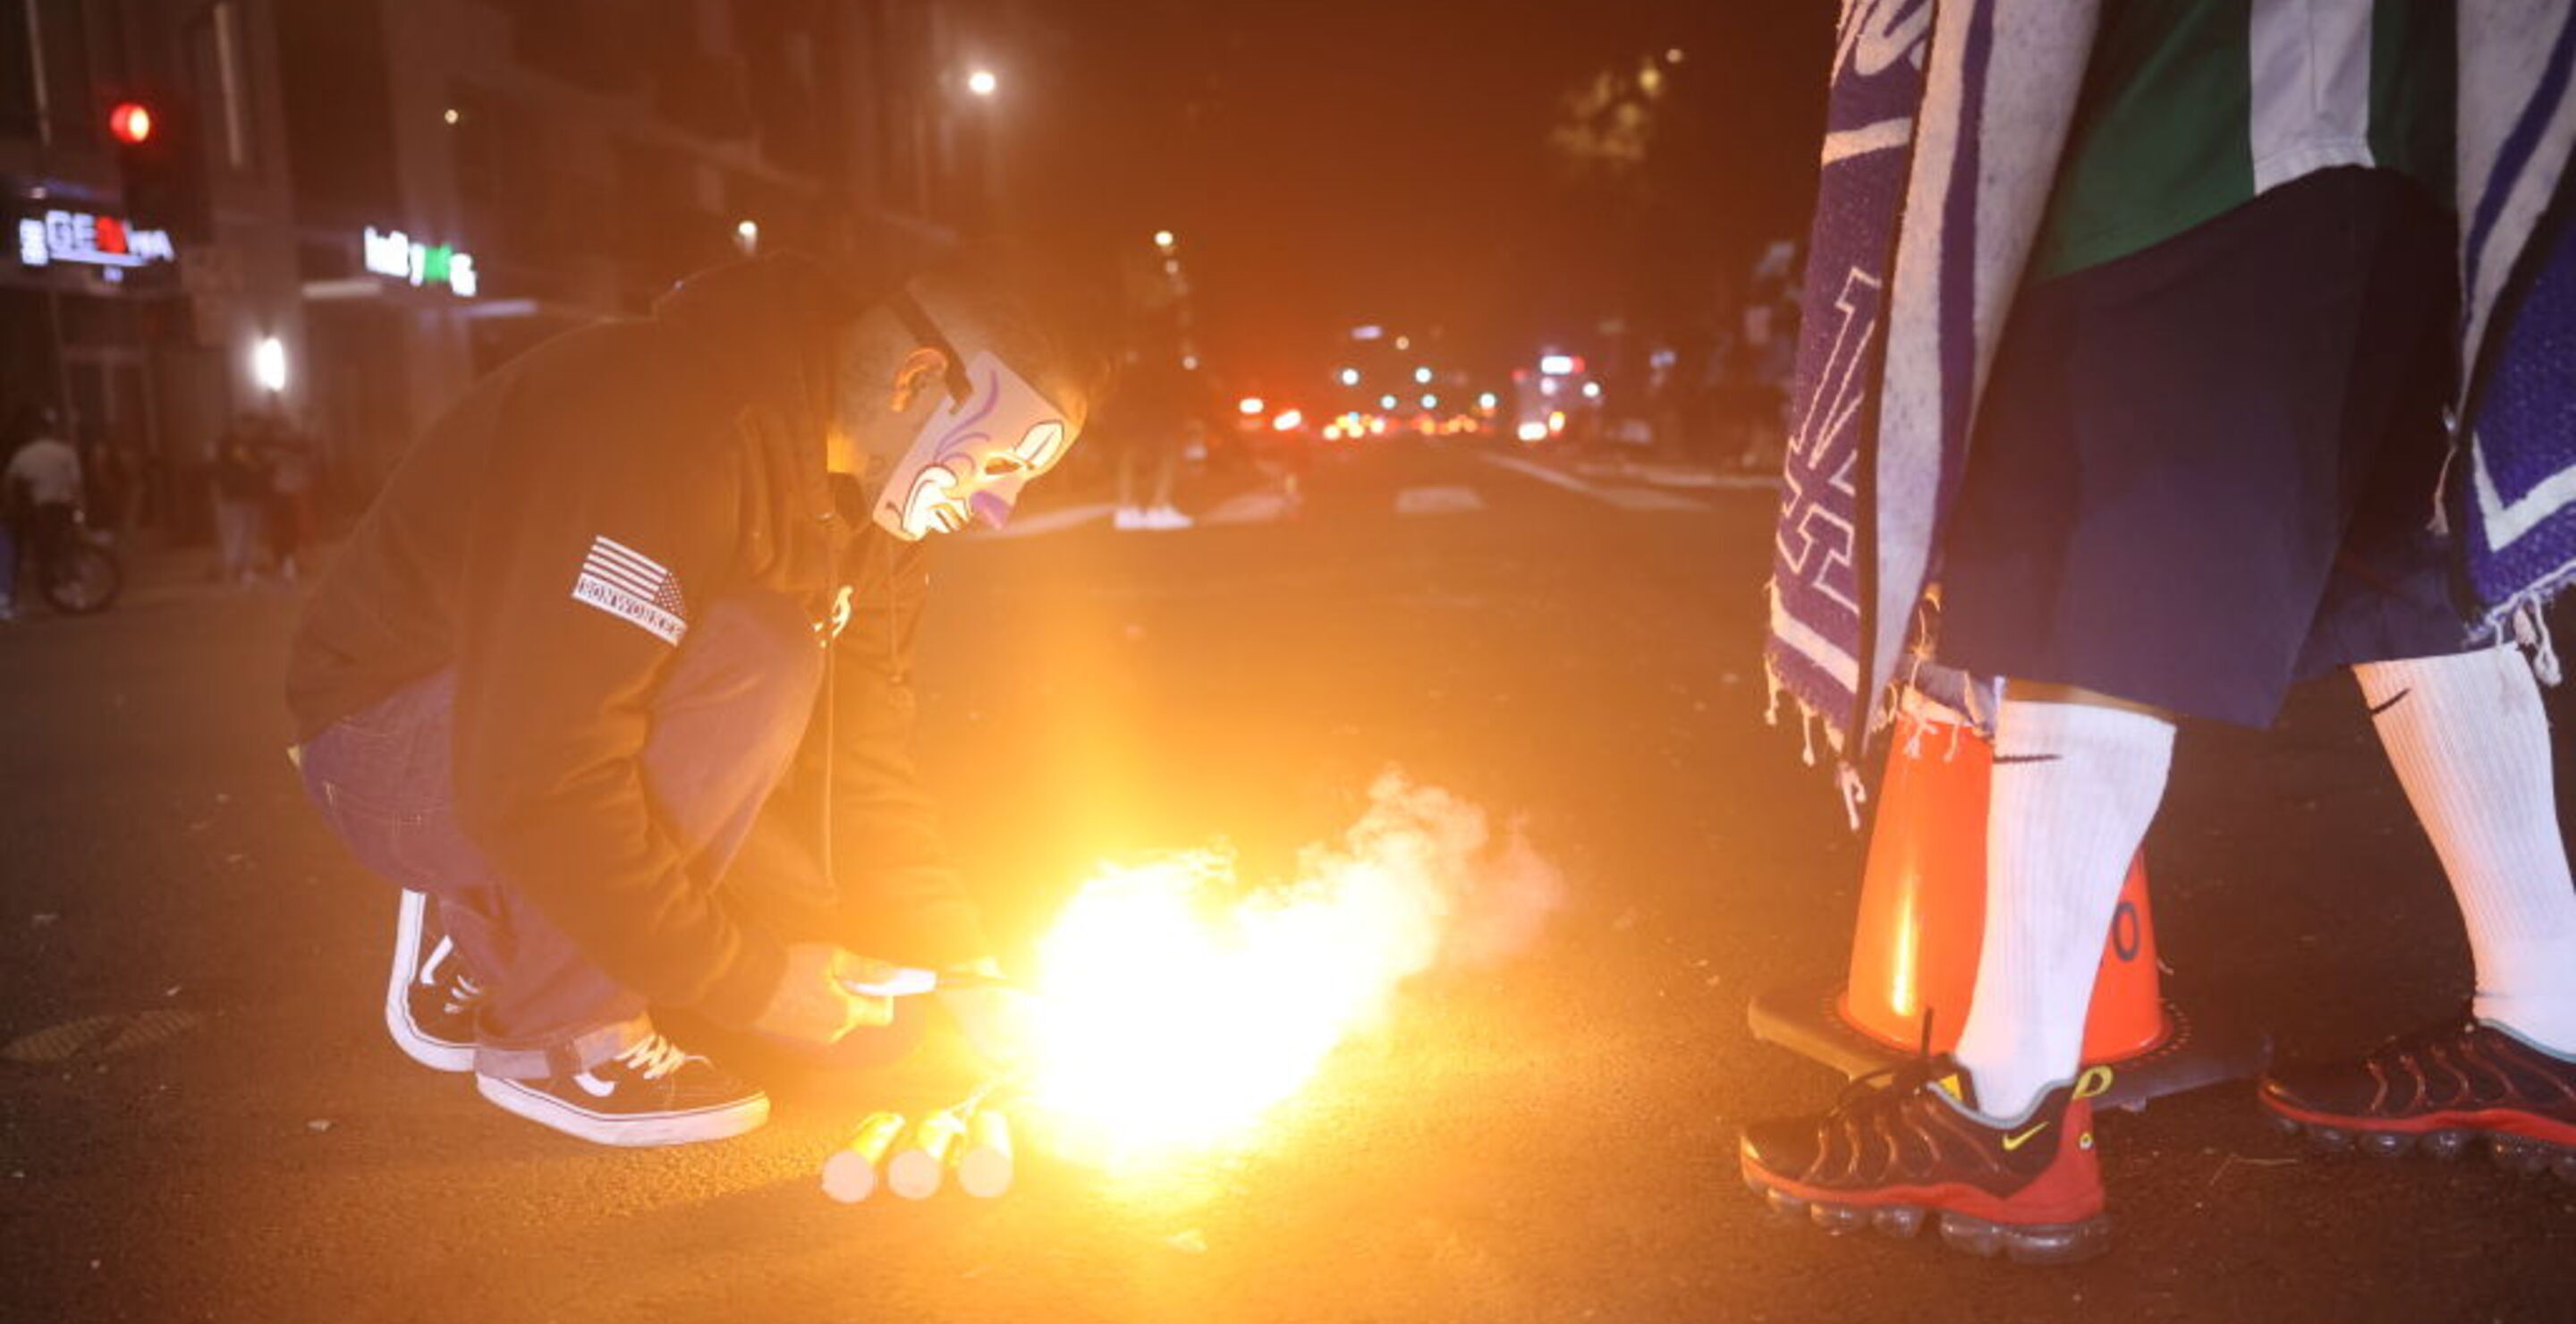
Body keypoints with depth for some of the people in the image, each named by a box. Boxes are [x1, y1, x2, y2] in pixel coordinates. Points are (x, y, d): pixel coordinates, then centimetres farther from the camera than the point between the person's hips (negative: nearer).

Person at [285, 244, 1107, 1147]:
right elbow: (536, 784, -36)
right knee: (755, 661, -32)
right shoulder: (673, 432, -33)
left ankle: (484, 947, 15)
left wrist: (957, 968, -9)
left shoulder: (865, 493, -4)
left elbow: (861, 760, -1)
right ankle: (560, 1036, -15)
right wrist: (745, 980, -28)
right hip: (395, 749, -8)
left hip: (575, 736, 8)